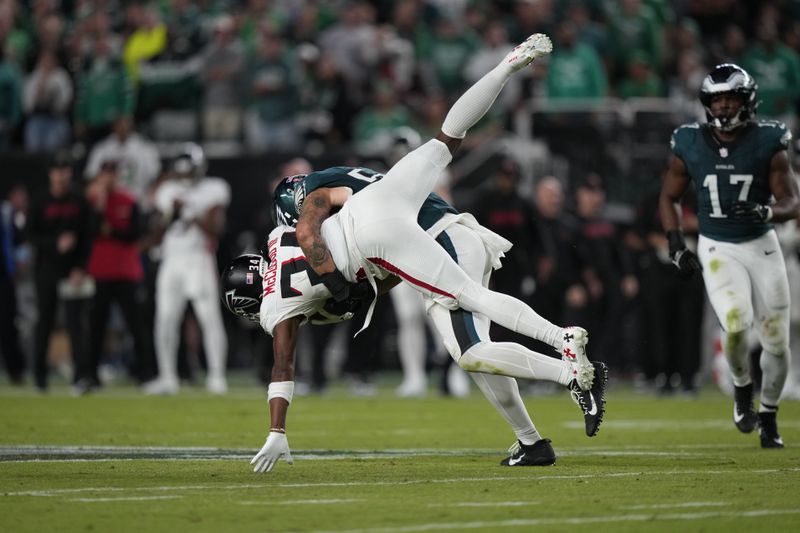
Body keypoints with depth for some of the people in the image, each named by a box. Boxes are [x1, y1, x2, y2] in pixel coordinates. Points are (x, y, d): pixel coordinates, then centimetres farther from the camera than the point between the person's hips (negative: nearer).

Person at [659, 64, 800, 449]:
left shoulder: (768, 144, -8)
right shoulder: (689, 146, -5)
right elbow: (669, 197, 9)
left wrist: (766, 211, -28)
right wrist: (676, 245, -3)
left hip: (762, 246, 1)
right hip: (717, 250, -1)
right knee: (736, 323, -25)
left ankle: (768, 417, 26)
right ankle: (742, 389, 5)